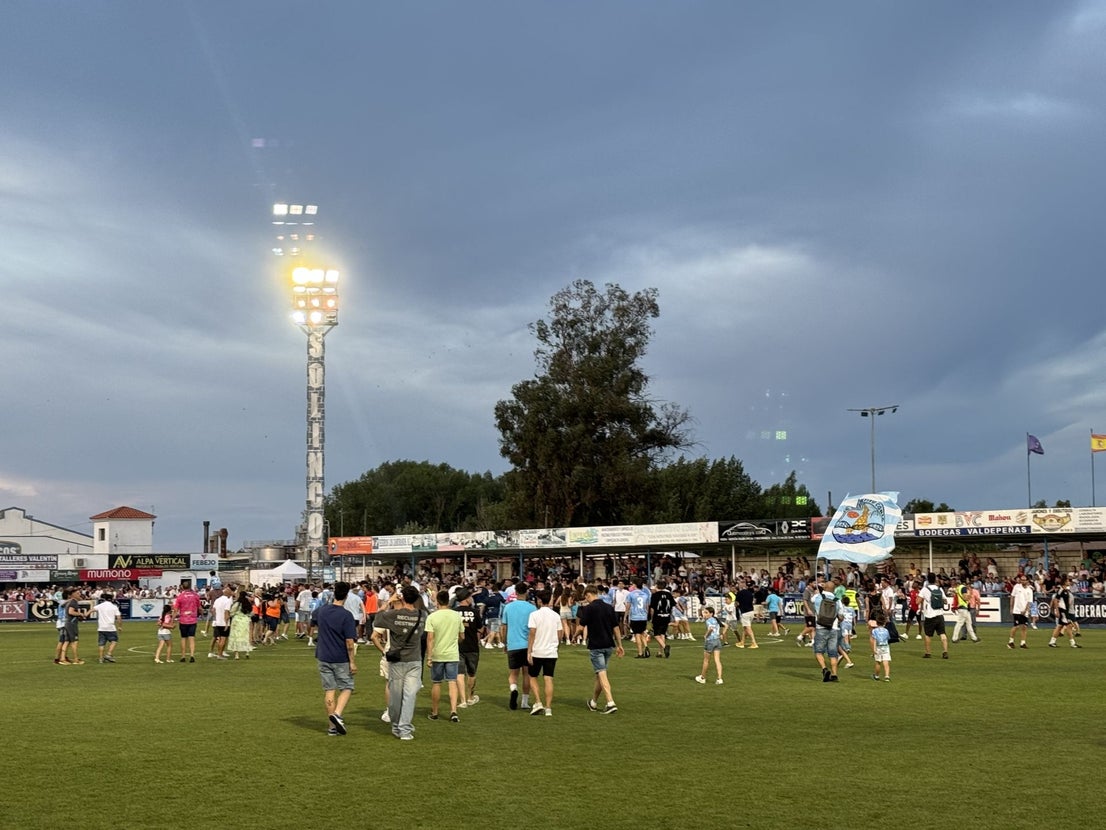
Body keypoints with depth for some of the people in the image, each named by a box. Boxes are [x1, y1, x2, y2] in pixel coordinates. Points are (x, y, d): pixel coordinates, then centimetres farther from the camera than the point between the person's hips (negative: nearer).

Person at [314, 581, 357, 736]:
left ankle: (332, 726, 10)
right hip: (341, 659, -5)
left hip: (323, 657, 5)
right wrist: (352, 662, -10)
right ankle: (337, 714, -13)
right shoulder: (346, 615, -15)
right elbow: (350, 642, -16)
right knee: (346, 688, 9)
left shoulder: (322, 612, 2)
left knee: (329, 690, 9)